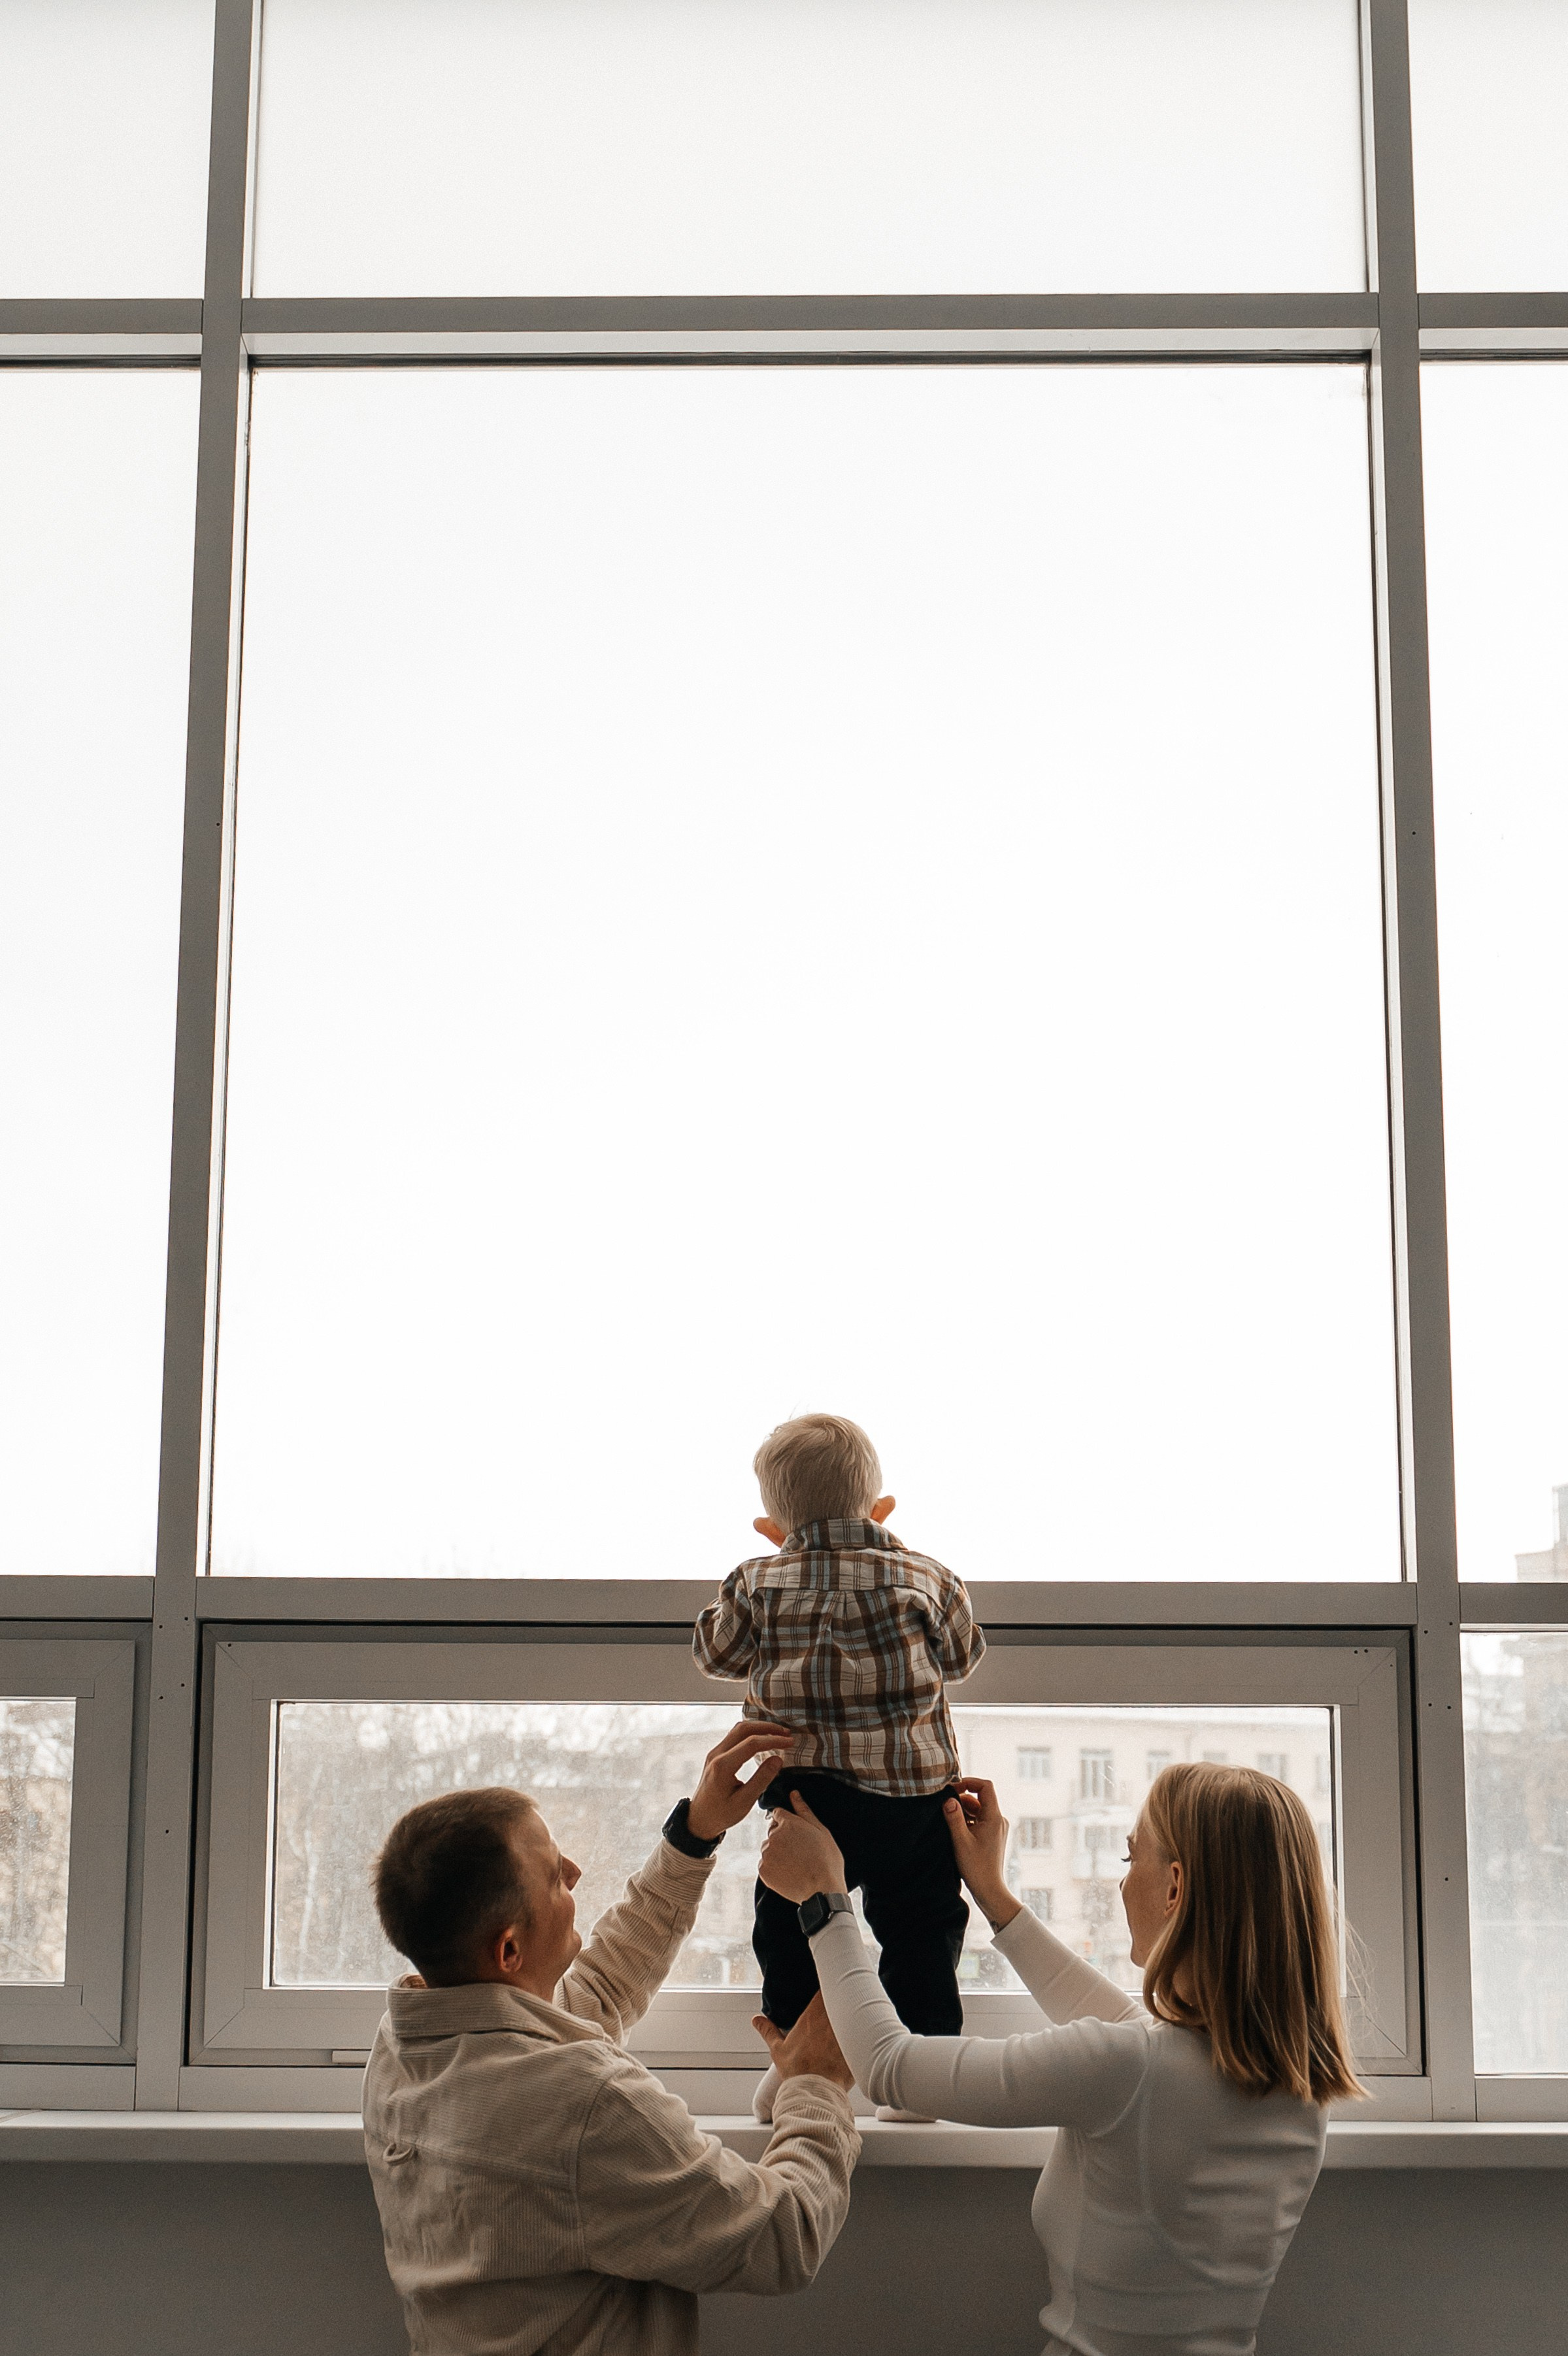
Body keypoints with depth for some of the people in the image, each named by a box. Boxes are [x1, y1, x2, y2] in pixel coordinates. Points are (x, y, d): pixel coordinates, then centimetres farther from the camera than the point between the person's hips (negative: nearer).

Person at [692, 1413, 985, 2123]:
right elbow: (962, 1653, 19)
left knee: (791, 1929, 13)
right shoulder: (924, 1577, 3)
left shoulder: (759, 1584, -1)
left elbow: (714, 1651, 16)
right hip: (918, 1789, 2)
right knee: (920, 1930, 13)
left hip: (809, 1791, -1)